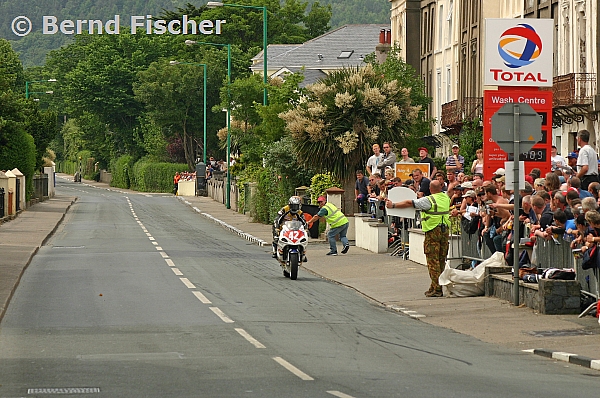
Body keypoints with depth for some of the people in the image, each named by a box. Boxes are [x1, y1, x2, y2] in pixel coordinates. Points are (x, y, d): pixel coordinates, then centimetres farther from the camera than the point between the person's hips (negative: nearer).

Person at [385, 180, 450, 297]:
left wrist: (393, 205, -1)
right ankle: (435, 286, 16)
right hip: (445, 230, 7)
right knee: (441, 261, 11)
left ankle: (436, 289, -9)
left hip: (433, 231, -7)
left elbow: (409, 203, -10)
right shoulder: (446, 198, 9)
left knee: (433, 261, -5)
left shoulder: (428, 200, -11)